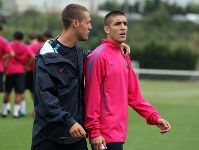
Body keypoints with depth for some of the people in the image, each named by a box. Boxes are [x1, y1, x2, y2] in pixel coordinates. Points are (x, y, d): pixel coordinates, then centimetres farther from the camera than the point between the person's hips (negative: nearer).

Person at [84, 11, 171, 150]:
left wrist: (154, 117, 8)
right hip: (105, 135, -8)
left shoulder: (125, 58, 15)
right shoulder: (99, 56, -10)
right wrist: (94, 131, -17)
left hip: (118, 132, 8)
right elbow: (92, 96, -14)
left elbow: (133, 95, 17)